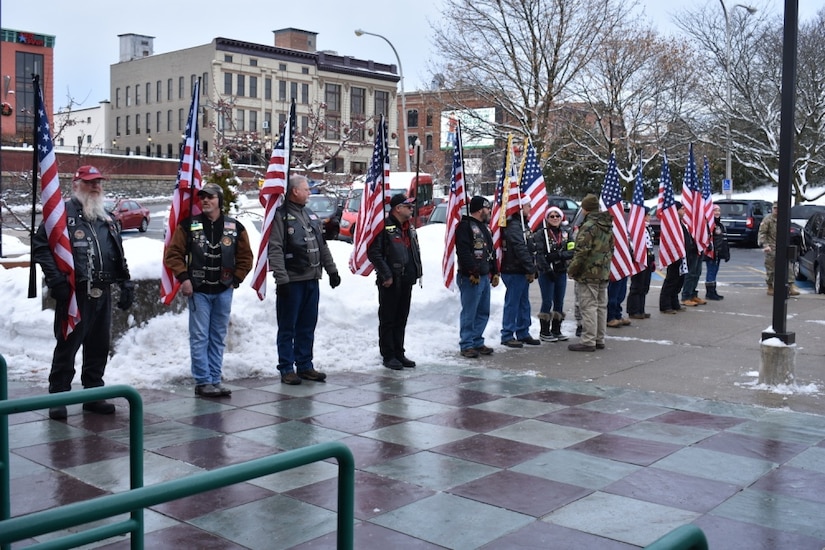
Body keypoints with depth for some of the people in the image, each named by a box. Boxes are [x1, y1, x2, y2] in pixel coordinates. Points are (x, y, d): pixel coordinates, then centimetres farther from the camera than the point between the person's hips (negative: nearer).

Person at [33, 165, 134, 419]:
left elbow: (119, 254, 22)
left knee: (99, 346, 11)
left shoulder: (106, 218, 18)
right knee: (67, 346, -3)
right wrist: (57, 281, -16)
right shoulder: (63, 213, -3)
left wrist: (126, 283, 14)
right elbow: (41, 246, -9)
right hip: (74, 294, -6)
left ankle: (94, 394, 21)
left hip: (102, 293, 7)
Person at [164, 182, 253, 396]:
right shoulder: (188, 226, -2)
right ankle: (202, 382, 3)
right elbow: (173, 254, 0)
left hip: (224, 291, 2)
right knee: (199, 337, -3)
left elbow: (245, 257, 9)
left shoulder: (235, 228, 3)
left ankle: (215, 380, 15)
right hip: (198, 291, -2)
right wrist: (183, 278, -9)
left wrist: (235, 280, 2)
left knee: (218, 338, 8)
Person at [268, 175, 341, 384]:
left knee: (308, 326, 13)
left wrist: (331, 270, 18)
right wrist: (281, 279, -22)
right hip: (292, 281, -7)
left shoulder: (312, 215, 16)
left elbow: (322, 246, 22)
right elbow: (275, 250, -15)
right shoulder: (280, 216, -8)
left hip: (312, 279, 7)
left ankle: (304, 365, 22)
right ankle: (286, 369, 9)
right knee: (288, 327, 2)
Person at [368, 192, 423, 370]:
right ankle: (388, 356, 7)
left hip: (406, 281, 8)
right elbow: (373, 252, -16)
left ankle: (399, 353, 21)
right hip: (390, 282, -8)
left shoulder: (409, 228, 16)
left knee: (401, 319, 13)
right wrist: (386, 275, -17)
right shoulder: (384, 227, -11)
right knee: (387, 320, 1)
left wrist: (417, 272, 13)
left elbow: (416, 251, 25)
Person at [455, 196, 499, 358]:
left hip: (485, 276, 10)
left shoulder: (484, 227, 20)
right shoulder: (465, 226, -12)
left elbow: (490, 251, 25)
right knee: (469, 313, -5)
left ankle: (477, 342, 22)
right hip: (471, 278, -10)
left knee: (483, 312, 13)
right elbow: (463, 252, -21)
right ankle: (466, 345, 1)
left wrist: (494, 272, 19)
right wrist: (473, 273, -22)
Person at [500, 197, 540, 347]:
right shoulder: (513, 226, -16)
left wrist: (532, 269, 11)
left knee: (524, 303, 15)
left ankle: (523, 333, 23)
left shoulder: (523, 225, 18)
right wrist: (531, 269, -18)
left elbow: (531, 248, 19)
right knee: (512, 303, -5)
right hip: (514, 271, -10)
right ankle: (507, 335, 1)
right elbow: (521, 250, -21)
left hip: (522, 272, 10)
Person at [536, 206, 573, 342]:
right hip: (546, 273, -4)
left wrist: (559, 255, -18)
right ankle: (544, 332, 5)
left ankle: (556, 330, 19)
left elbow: (572, 251, -2)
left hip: (561, 272, 4)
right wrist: (548, 270, -18)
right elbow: (540, 254, -12)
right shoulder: (542, 234, -4)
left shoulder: (566, 233, 8)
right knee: (547, 301, -3)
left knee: (559, 301, 9)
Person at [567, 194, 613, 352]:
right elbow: (611, 248, 20)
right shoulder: (608, 226, 13)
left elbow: (582, 251, -20)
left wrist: (572, 269, -10)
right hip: (604, 273, 9)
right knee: (601, 306, 13)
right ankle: (599, 340, 20)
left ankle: (588, 341, -5)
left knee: (588, 307, -6)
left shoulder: (588, 226, -16)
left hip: (588, 273, -9)